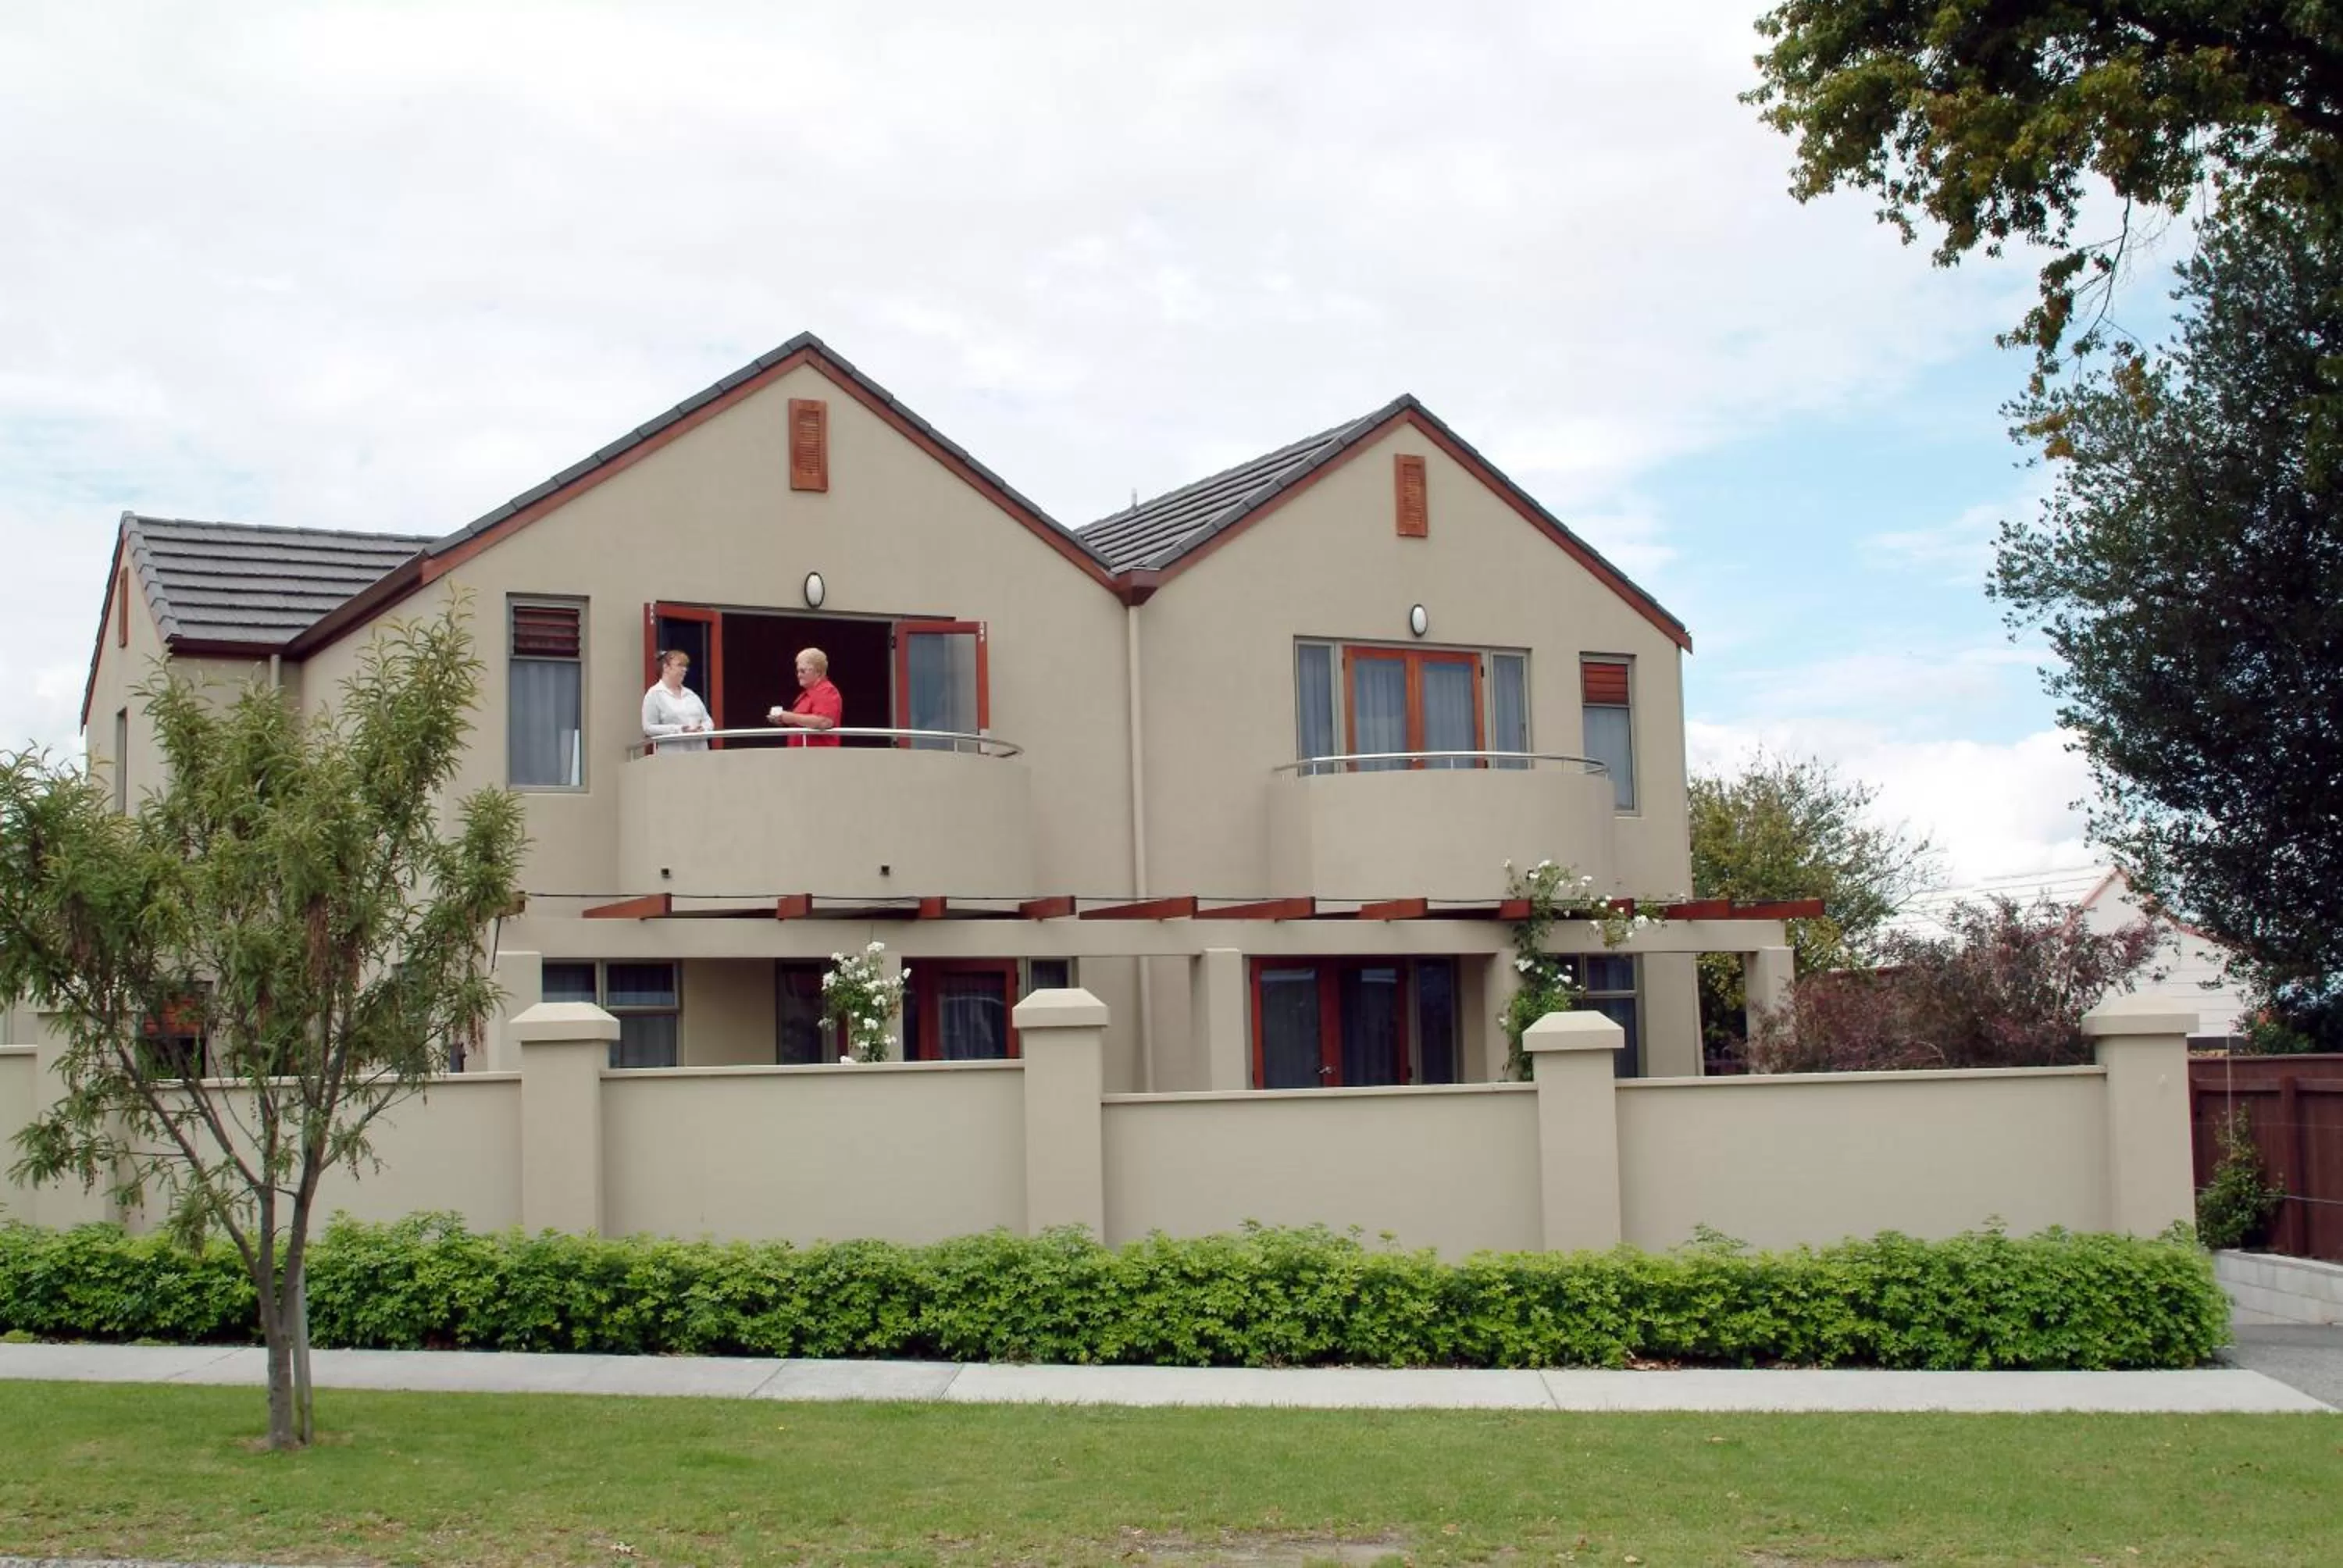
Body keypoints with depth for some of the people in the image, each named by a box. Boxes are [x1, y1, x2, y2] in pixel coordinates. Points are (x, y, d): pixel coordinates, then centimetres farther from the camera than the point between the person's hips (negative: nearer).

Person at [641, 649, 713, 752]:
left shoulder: (690, 694, 20)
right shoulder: (654, 694, 2)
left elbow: (708, 721, 19)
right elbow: (649, 728, -8)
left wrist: (703, 728, -5)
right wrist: (678, 730, -17)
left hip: (699, 753, 5)